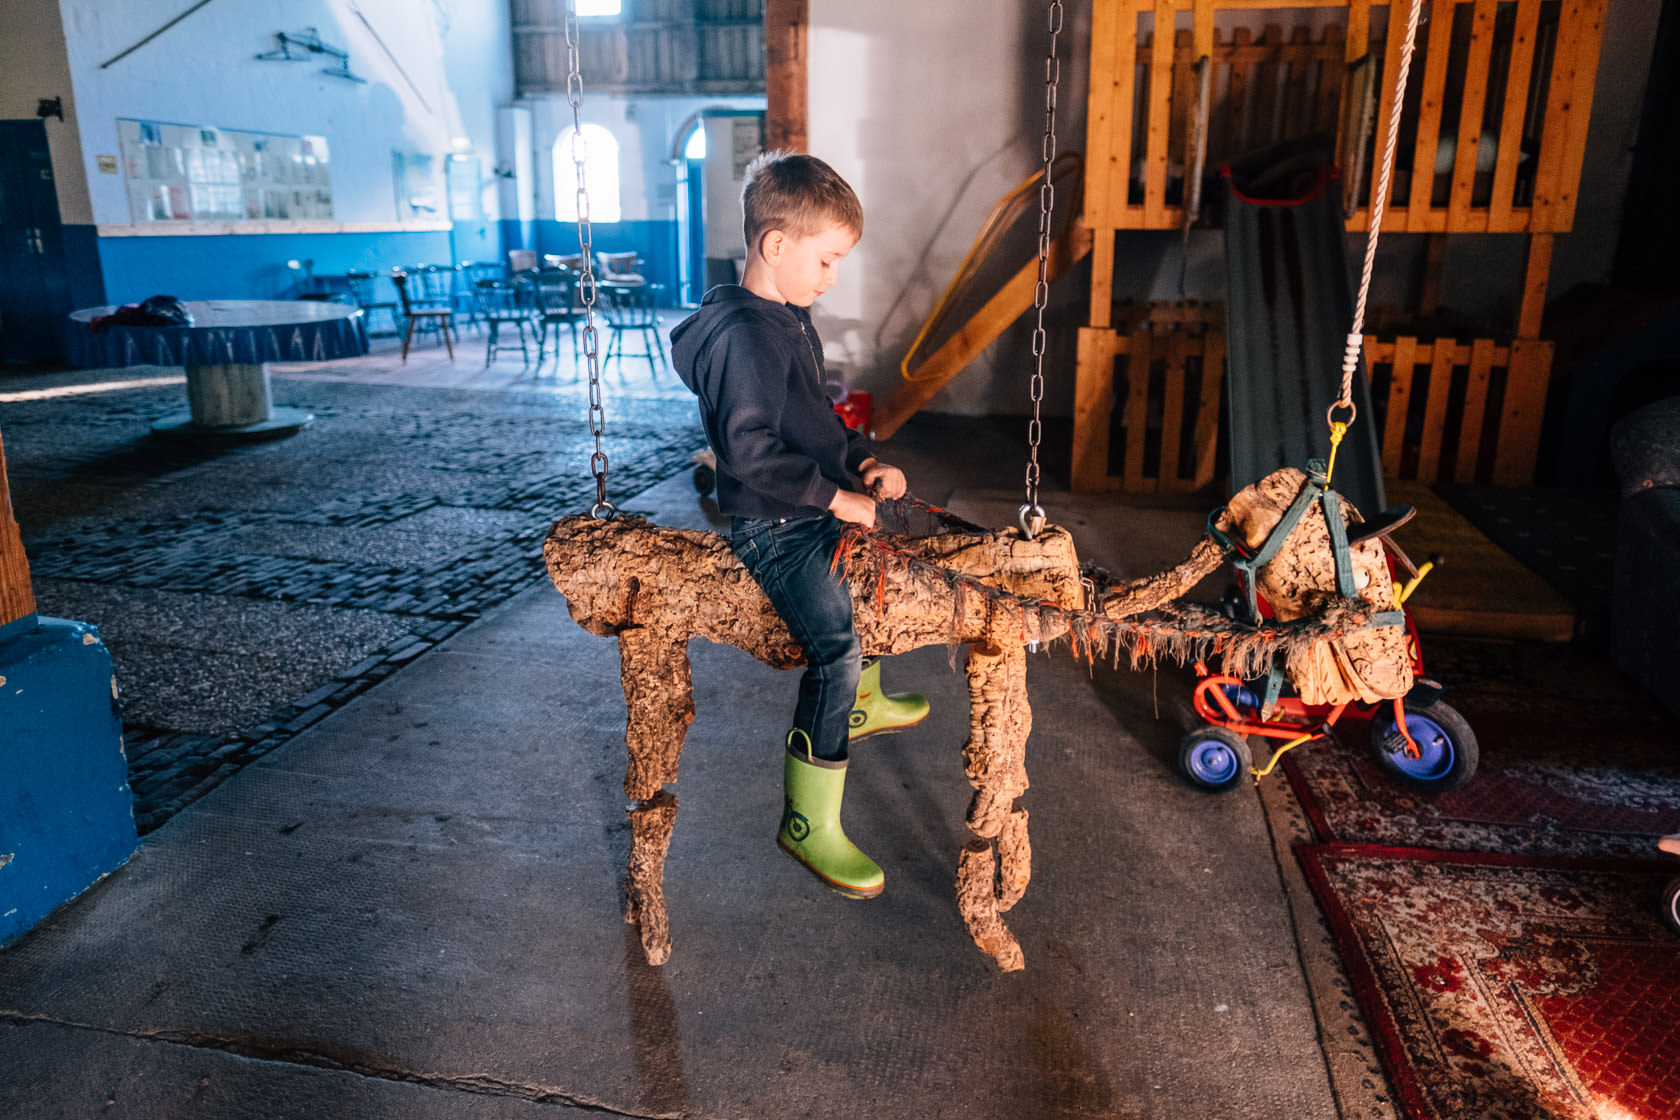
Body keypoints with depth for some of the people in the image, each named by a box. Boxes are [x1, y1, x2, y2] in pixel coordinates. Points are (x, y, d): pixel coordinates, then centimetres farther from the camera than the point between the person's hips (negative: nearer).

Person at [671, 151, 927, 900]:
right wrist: (835, 496, -23)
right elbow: (750, 451, -28)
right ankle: (808, 823, -6)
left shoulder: (789, 319, 11)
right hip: (774, 527, -11)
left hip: (816, 513, 11)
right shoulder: (745, 333, -22)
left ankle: (860, 705, 53)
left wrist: (864, 462, 6)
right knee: (834, 649, -18)